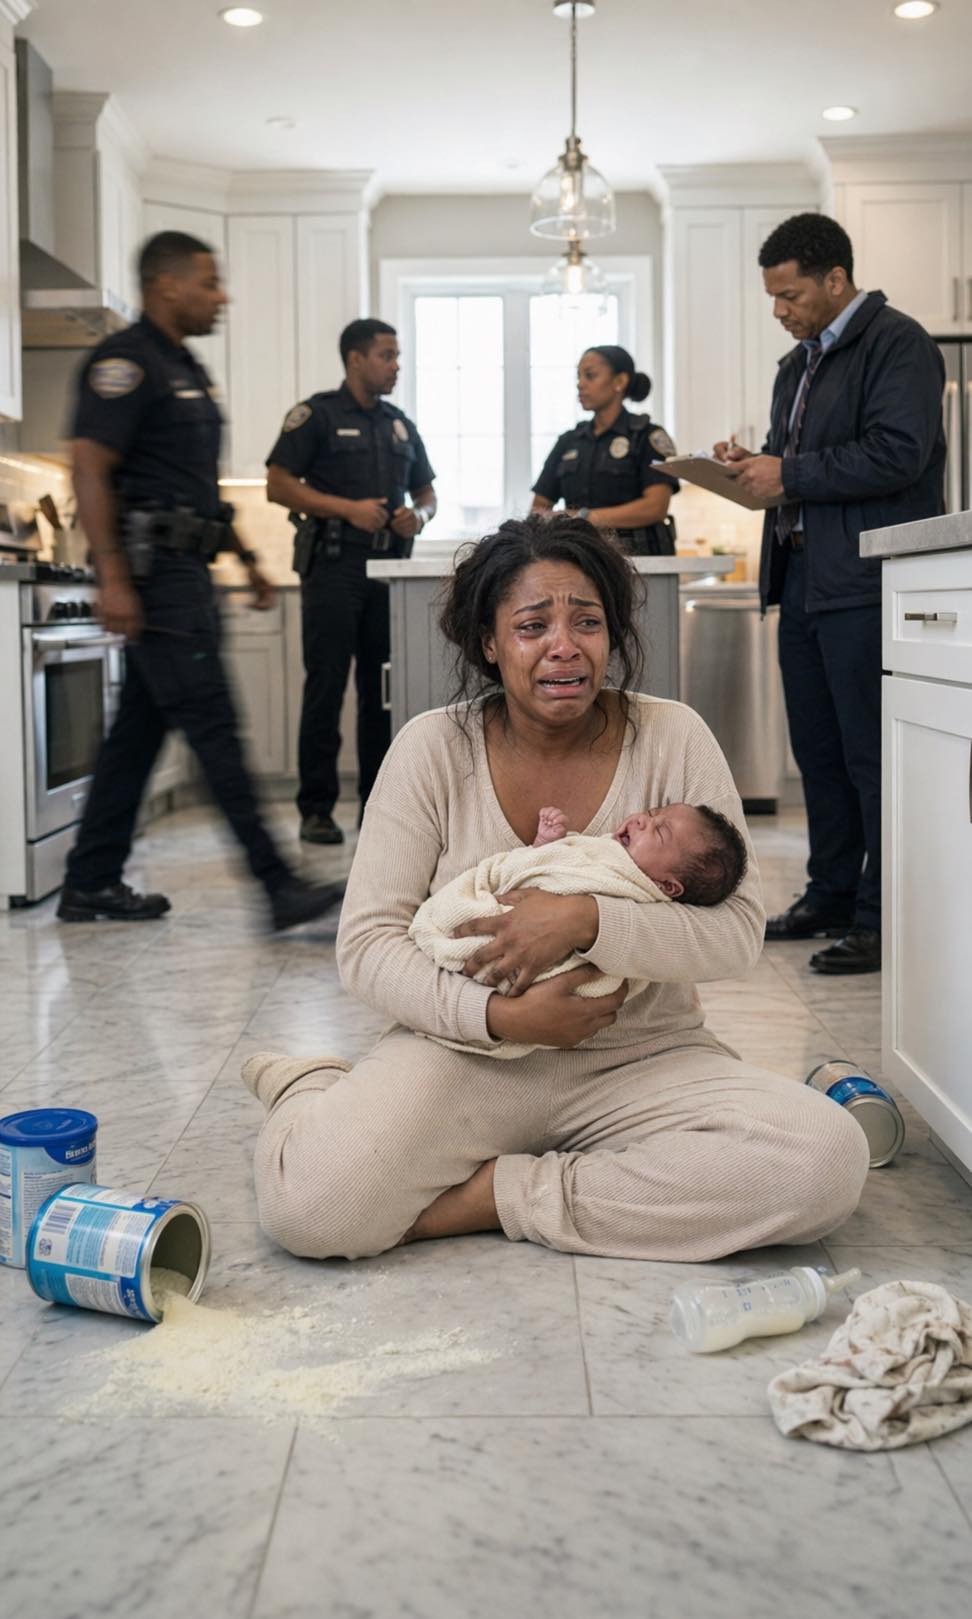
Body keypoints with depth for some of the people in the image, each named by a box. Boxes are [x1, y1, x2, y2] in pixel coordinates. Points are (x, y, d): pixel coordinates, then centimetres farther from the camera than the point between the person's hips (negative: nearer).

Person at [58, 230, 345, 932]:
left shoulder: (186, 369, 22)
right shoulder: (126, 361, -8)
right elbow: (90, 468, -17)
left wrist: (246, 557, 24)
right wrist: (112, 578, -24)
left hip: (186, 569, 10)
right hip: (153, 567, -10)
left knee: (140, 728, 10)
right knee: (212, 725, -11)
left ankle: (91, 885, 17)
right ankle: (280, 886, -12)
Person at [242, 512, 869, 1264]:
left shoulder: (672, 738, -3)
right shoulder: (434, 748, -3)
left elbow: (737, 931, -8)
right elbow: (368, 941, -6)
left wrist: (588, 920, -25)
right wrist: (499, 1017, -22)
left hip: (644, 1056, 3)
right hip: (467, 1053, -2)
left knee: (827, 1158, -26)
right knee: (312, 1202, -30)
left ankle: (495, 1194, -16)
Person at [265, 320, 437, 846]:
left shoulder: (400, 425, 18)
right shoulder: (316, 415, 0)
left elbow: (426, 492, 24)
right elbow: (279, 485, -6)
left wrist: (419, 515, 0)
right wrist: (348, 508, -14)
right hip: (333, 566, -5)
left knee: (384, 690, 6)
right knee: (325, 689, -4)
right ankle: (316, 809, 2)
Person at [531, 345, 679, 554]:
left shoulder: (648, 436, 5)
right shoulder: (568, 441, 19)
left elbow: (655, 507, -9)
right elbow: (539, 506, 16)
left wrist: (586, 518, -17)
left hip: (638, 557, -4)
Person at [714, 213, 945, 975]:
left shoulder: (897, 343, -7)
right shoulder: (798, 365, 21)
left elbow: (897, 453, -19)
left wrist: (789, 475, -14)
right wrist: (754, 466, 7)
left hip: (868, 587, -9)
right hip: (804, 580, 9)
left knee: (872, 754, -7)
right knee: (819, 749, 13)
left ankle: (883, 919, -1)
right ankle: (832, 896, 23)